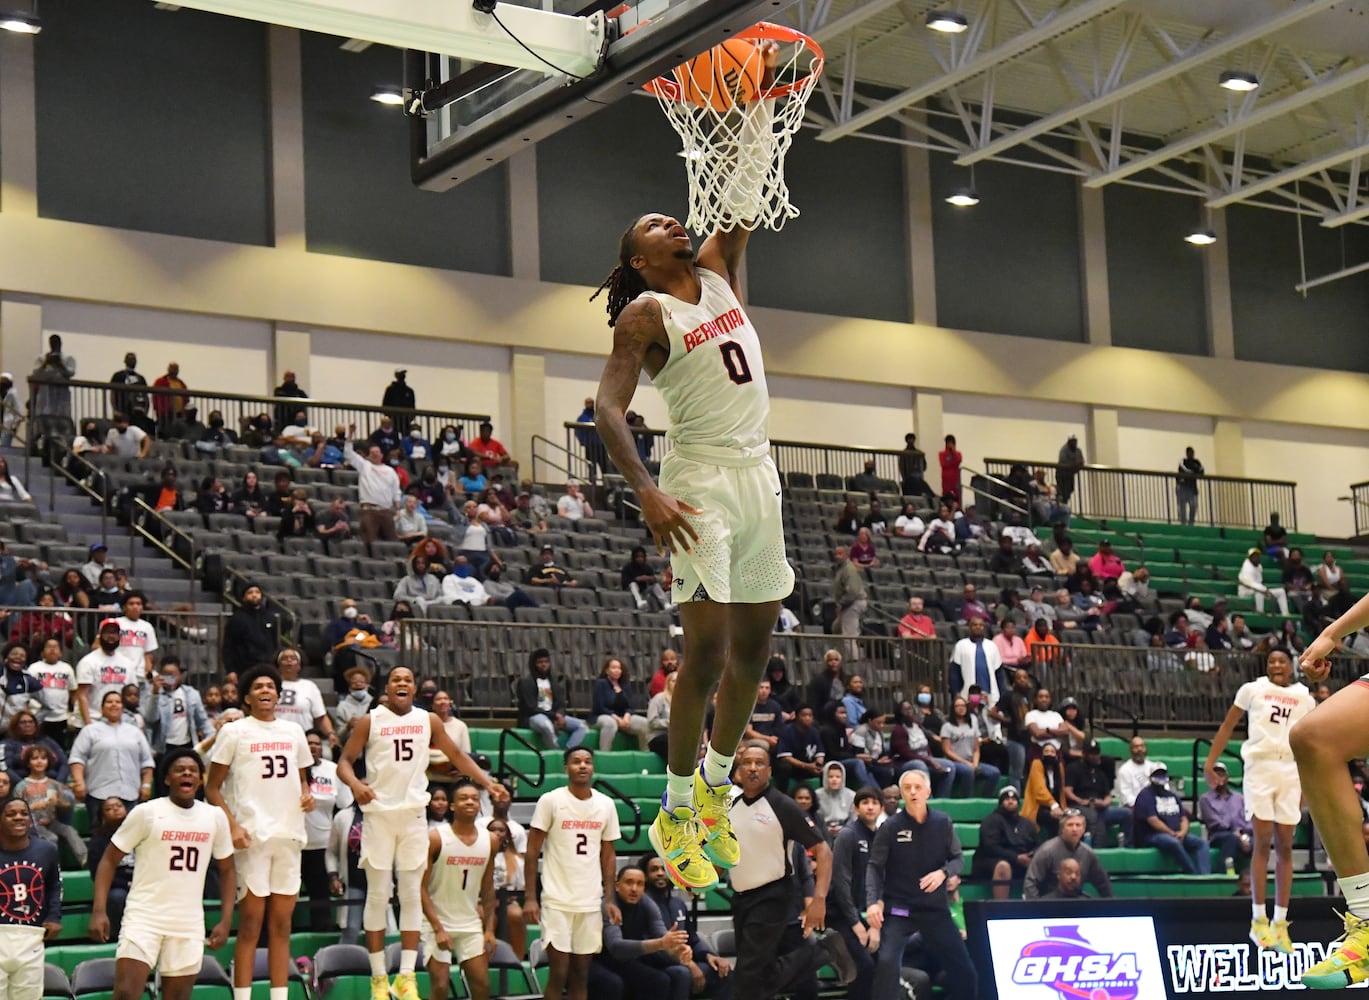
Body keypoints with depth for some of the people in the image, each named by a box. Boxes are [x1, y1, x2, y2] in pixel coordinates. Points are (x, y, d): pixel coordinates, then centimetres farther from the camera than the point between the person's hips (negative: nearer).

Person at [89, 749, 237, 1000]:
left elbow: (227, 870, 15)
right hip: (144, 918, -3)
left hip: (190, 925, 4)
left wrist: (225, 921, 6)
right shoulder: (146, 813, -4)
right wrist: (99, 911, -12)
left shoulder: (215, 817, 6)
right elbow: (109, 860, -1)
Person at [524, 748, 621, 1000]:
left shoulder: (606, 804, 7)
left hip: (591, 902, 4)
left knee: (581, 974, 7)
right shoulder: (550, 801, -5)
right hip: (557, 901, -4)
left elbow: (607, 855, 13)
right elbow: (532, 852, -4)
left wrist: (609, 900, 7)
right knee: (559, 972, -5)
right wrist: (530, 898, -10)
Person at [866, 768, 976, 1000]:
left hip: (936, 907, 3)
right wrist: (872, 902, -18)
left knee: (963, 968, 5)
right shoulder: (891, 826, -6)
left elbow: (958, 859, 5)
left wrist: (943, 873, -17)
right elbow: (875, 867, -4)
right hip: (899, 908, -2)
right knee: (887, 962, -22)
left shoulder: (943, 823, -1)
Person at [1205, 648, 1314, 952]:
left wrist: (1307, 785, 10)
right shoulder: (1252, 690, 5)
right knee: (1263, 842, -7)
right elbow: (1228, 726, 6)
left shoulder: (1305, 699, 11)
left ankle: (1280, 923, 4)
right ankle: (1258, 920, -3)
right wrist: (1210, 762, -2)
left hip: (1291, 772, 3)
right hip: (1260, 767, -2)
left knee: (1285, 847, 1)